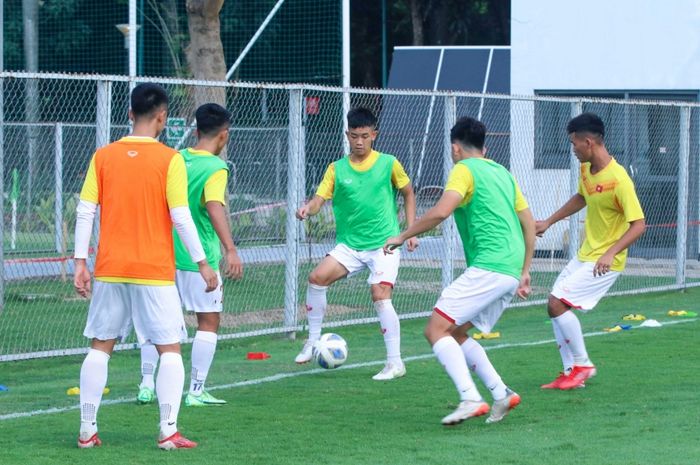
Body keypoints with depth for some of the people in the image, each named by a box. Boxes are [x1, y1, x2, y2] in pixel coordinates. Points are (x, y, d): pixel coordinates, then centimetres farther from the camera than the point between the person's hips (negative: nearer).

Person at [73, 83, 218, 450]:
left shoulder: (103, 156, 2)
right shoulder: (169, 159, -7)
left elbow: (85, 213, 0)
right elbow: (181, 217, -10)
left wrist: (80, 263, 5)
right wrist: (202, 263, -3)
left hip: (110, 269, 3)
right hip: (155, 270, -3)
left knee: (100, 346, 13)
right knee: (170, 348, 3)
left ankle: (87, 430, 12)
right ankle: (168, 431, -5)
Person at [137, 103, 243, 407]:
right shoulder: (216, 168, -13)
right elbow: (215, 207, -28)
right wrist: (230, 250, -37)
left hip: (165, 255, 5)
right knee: (209, 322, 6)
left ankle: (146, 385, 11)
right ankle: (196, 391, 5)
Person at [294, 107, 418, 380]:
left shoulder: (388, 164, -2)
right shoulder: (337, 169, 2)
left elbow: (408, 193, 11)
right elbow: (319, 199, -5)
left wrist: (411, 230, 5)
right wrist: (307, 209, -28)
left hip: (384, 244, -3)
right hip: (349, 244, 3)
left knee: (380, 295, -19)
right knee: (317, 277, -17)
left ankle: (395, 362, -9)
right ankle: (313, 341, 0)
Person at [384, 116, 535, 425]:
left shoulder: (464, 169, -2)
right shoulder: (503, 173, 22)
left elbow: (440, 212, -17)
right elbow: (529, 225, 23)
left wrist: (402, 236, -6)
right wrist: (524, 272, 26)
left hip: (487, 268, -9)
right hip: (511, 270, 9)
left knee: (436, 329, -10)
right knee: (456, 333, 17)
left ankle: (470, 399, -24)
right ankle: (501, 394, 7)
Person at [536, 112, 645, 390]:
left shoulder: (618, 179, -24)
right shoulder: (586, 169, 3)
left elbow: (638, 225, -24)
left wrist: (611, 253, -35)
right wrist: (548, 222, 26)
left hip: (605, 262, -9)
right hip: (584, 255, 9)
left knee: (557, 303, -16)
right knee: (556, 306, 8)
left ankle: (582, 365, -1)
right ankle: (570, 373, 15)